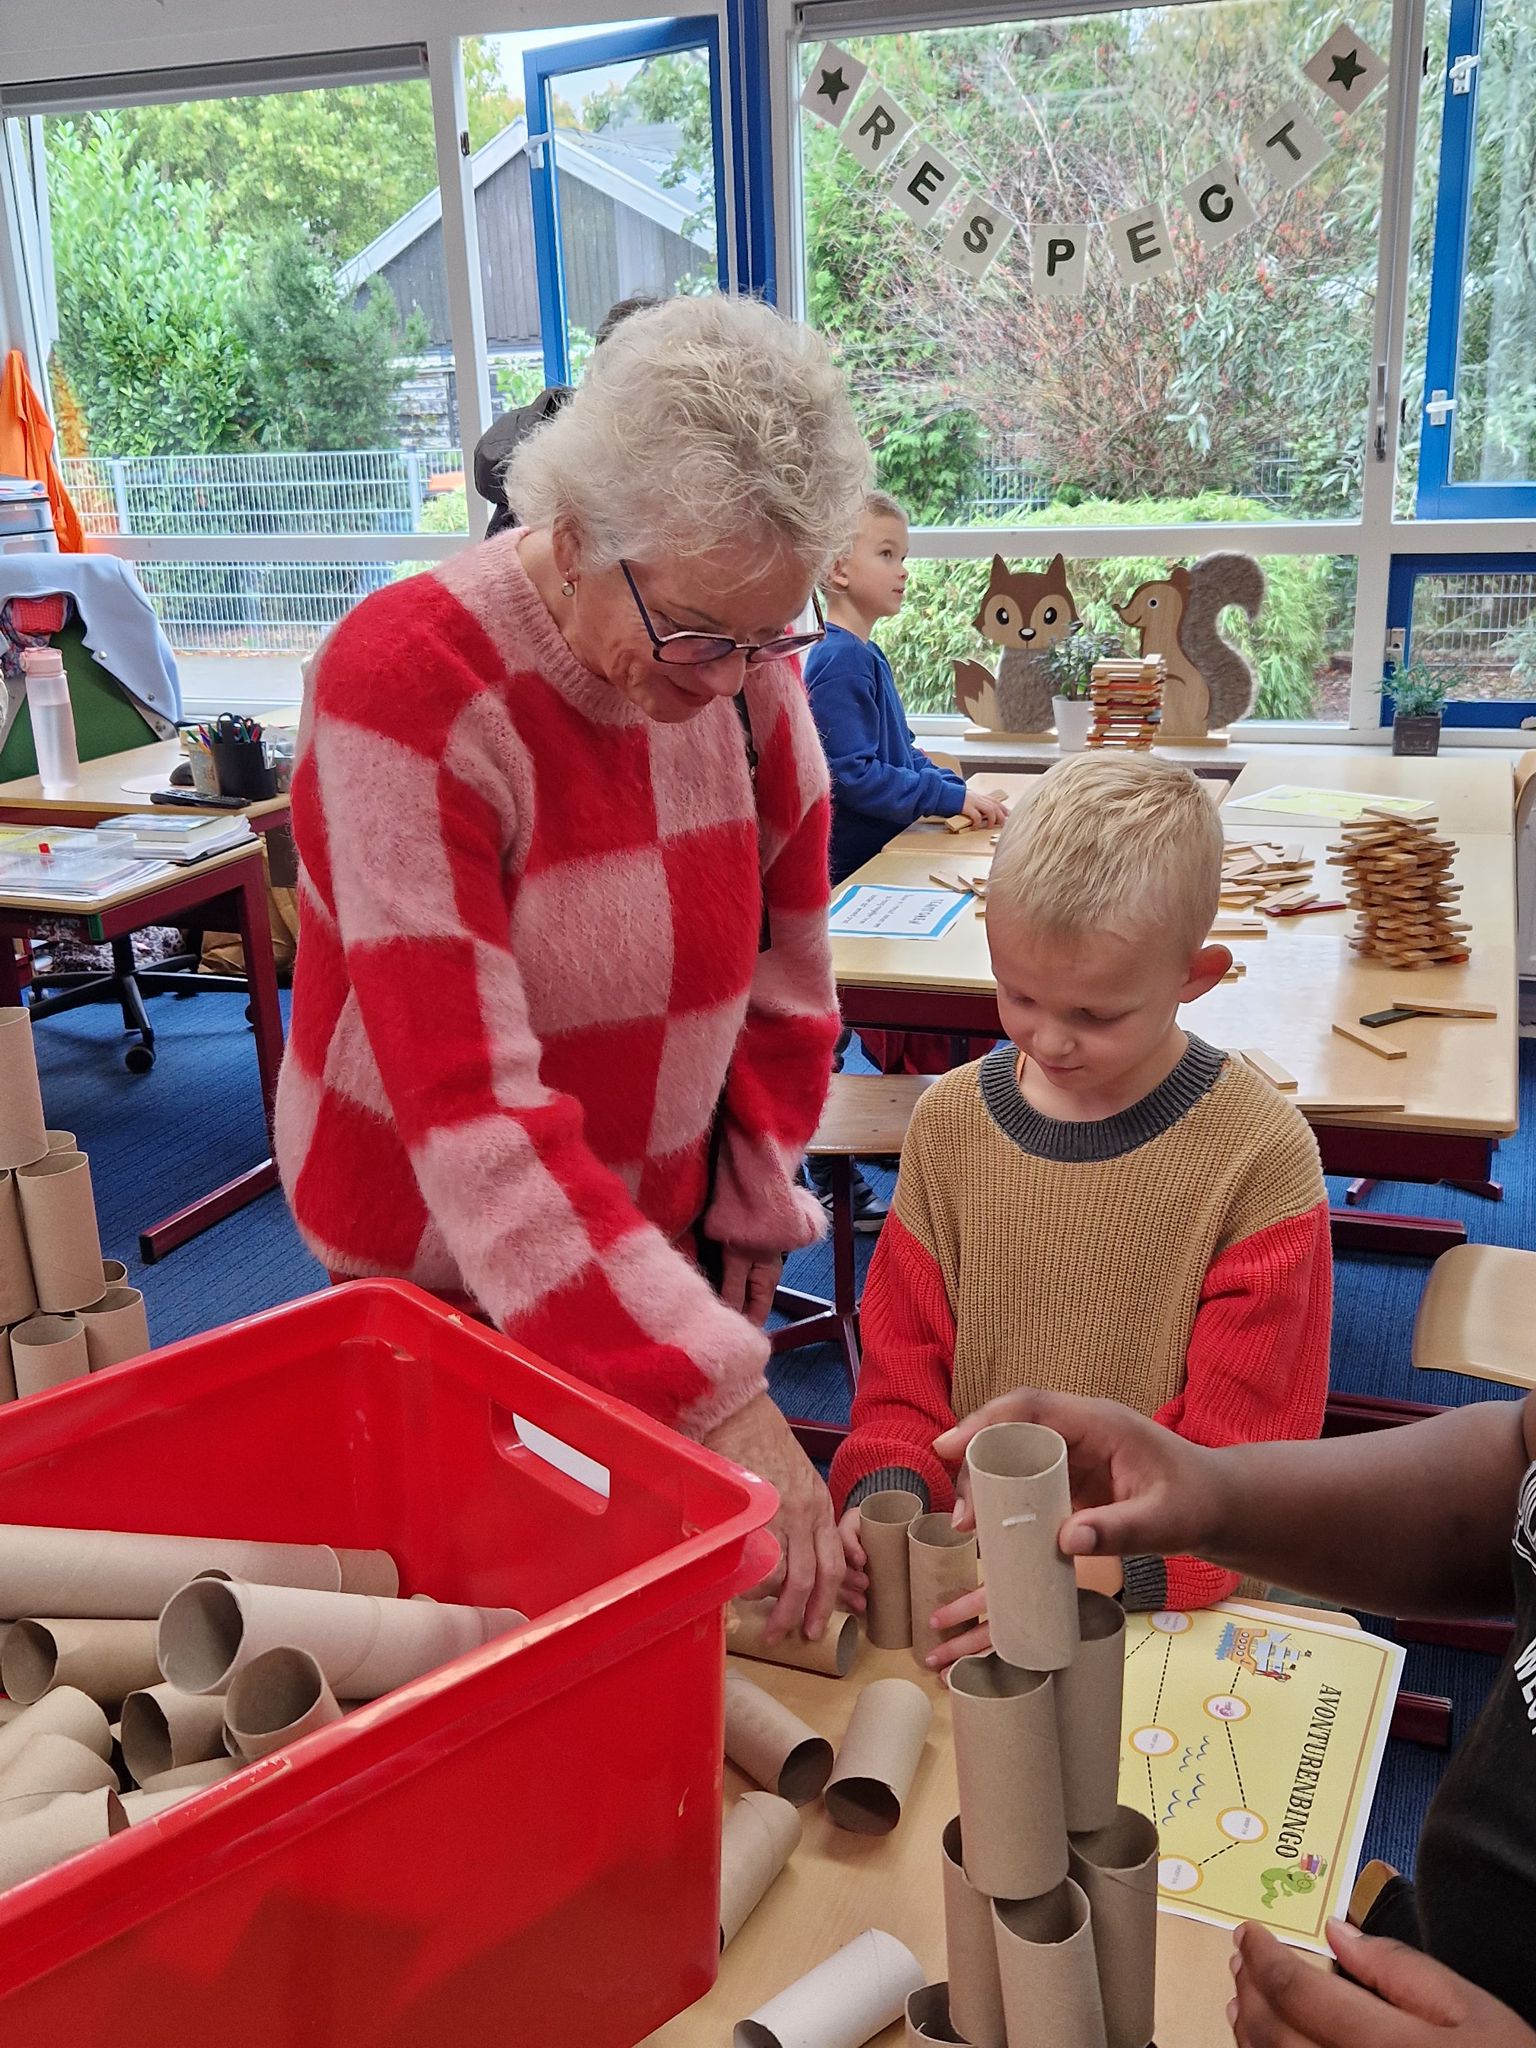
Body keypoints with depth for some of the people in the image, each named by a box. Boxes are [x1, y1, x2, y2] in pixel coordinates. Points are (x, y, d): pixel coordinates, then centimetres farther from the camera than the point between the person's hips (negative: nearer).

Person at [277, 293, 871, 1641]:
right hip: (443, 1267, -4)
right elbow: (474, 1112, -32)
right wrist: (716, 1392, -35)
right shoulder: (410, 687, -27)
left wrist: (747, 1225, 1)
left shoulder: (747, 667, -9)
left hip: (659, 1235, 5)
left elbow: (784, 980, 3)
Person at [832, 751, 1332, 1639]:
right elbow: (904, 1355, 9)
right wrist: (887, 1492, -10)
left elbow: (1239, 1444, -9)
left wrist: (1104, 1570, -23)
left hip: (1161, 1601, -3)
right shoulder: (951, 1119, 3)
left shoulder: (1261, 1156, -9)